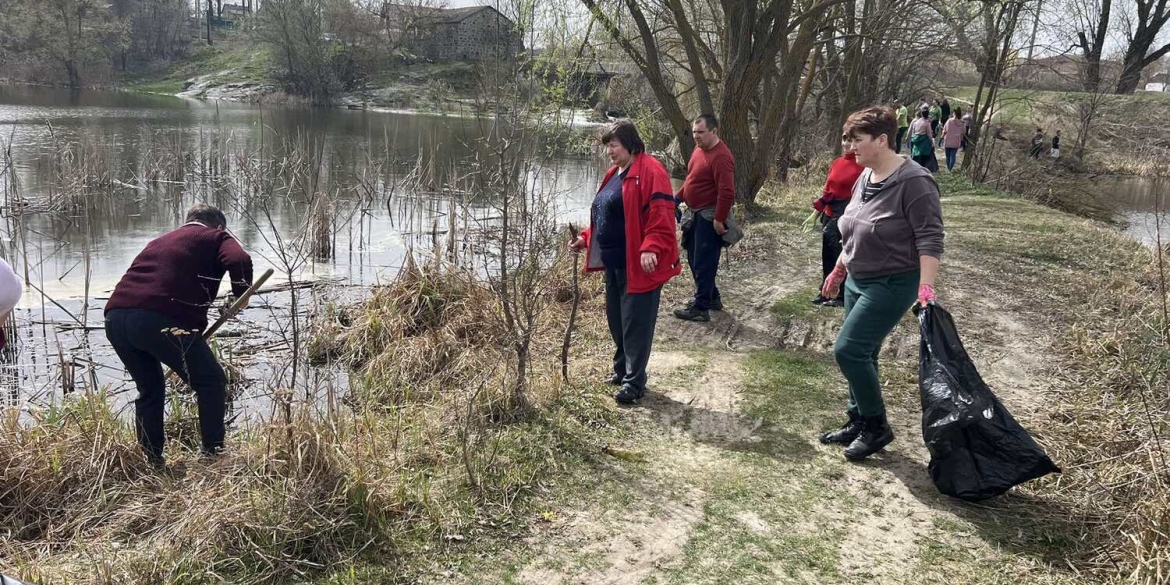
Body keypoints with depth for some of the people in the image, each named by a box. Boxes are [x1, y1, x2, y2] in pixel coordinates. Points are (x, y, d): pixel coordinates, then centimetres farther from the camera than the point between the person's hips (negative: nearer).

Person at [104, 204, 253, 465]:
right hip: (158, 318, -7)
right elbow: (239, 261, -9)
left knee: (150, 389, 25)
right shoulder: (216, 237, 14)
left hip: (115, 317, 7)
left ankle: (152, 461, 28)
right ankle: (214, 453, 7)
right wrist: (241, 296, 9)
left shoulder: (160, 241, 34)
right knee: (211, 382, 10)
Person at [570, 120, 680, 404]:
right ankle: (622, 369, 31)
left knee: (636, 323, -3)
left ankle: (634, 383, 4)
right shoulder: (614, 174, 17)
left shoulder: (650, 170, -13)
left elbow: (661, 213, -21)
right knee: (616, 319, 16)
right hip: (613, 263, 9)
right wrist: (586, 239, 16)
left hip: (638, 265, -9)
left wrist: (651, 248, -31)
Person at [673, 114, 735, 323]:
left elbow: (727, 191, -26)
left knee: (704, 262, -4)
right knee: (694, 258, 18)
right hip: (697, 213, 10)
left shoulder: (721, 156, -22)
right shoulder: (699, 149, 9)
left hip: (710, 216, -10)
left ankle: (701, 308, 3)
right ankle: (711, 297, 31)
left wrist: (719, 219, -25)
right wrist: (678, 197, 15)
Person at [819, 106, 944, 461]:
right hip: (858, 281, 8)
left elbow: (930, 239, -21)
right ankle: (859, 422, 25)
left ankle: (877, 426, 4)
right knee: (862, 354, 12)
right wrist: (838, 271, 23)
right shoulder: (865, 178, 7)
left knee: (848, 350, -12)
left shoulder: (913, 182, -19)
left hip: (891, 285, -8)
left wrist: (926, 287, -28)